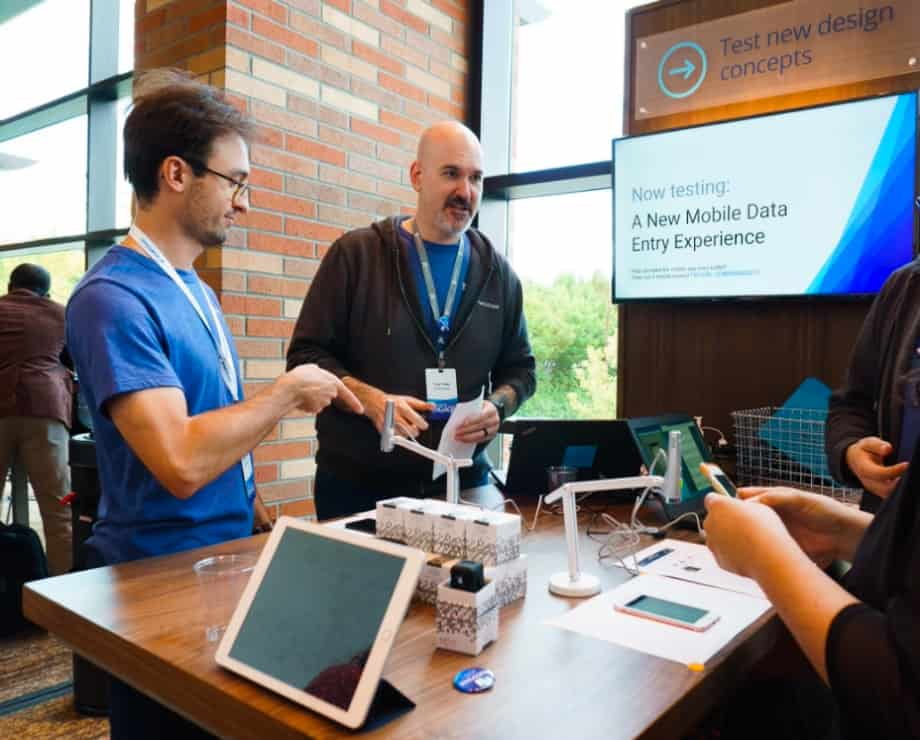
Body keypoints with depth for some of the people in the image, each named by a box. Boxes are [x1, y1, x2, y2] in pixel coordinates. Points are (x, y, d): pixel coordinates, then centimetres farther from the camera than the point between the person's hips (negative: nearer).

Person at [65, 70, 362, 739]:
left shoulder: (196, 288, 7)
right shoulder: (113, 298, -20)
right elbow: (182, 463, -31)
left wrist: (259, 518, 7)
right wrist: (287, 391, -18)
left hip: (228, 557, 8)